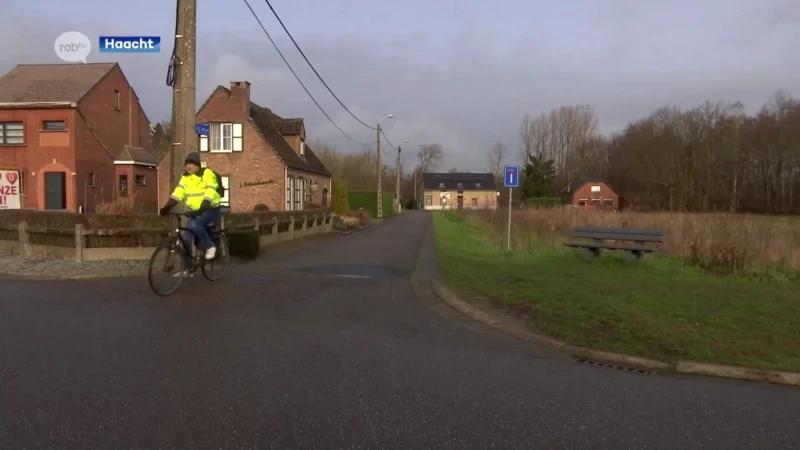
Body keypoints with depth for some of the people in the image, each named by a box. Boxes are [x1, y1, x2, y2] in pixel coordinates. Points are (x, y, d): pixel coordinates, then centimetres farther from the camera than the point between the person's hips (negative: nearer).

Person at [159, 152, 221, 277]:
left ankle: (210, 247, -9)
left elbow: (210, 193, -27)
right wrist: (167, 206, -22)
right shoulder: (186, 177, 5)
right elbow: (178, 192, -7)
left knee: (195, 225, -33)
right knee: (186, 237, -2)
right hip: (195, 211, 7)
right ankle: (187, 269, 9)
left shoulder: (207, 174, -14)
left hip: (210, 210, -7)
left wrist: (201, 209, -40)